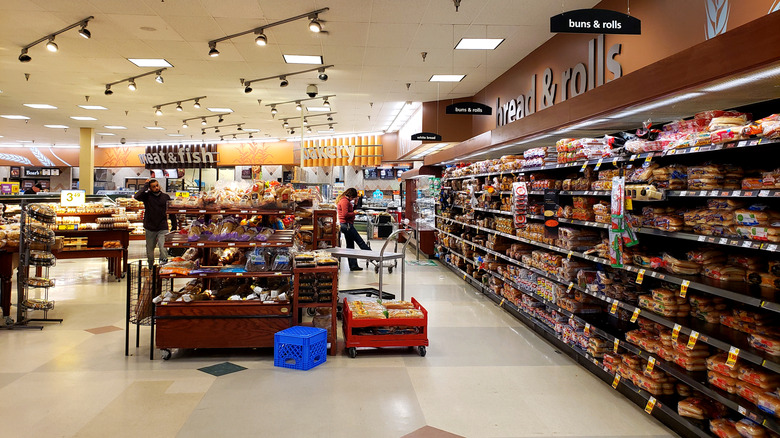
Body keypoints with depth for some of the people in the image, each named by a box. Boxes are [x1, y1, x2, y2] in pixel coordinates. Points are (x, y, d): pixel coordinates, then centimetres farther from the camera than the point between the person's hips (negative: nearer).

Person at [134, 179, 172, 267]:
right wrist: (145, 186, -14)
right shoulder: (147, 196, -1)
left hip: (163, 228, -1)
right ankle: (151, 265, 31)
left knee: (163, 247, -19)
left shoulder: (165, 196, 4)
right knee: (150, 248, 14)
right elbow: (137, 196, -22)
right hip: (150, 228, 1)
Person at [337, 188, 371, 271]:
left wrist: (355, 205, 11)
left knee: (350, 246, 10)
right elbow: (345, 214, -22)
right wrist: (354, 213, -10)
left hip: (347, 226, 11)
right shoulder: (345, 201, -13)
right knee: (360, 242, -5)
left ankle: (353, 266, 12)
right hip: (347, 225, -11)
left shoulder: (345, 200, 20)